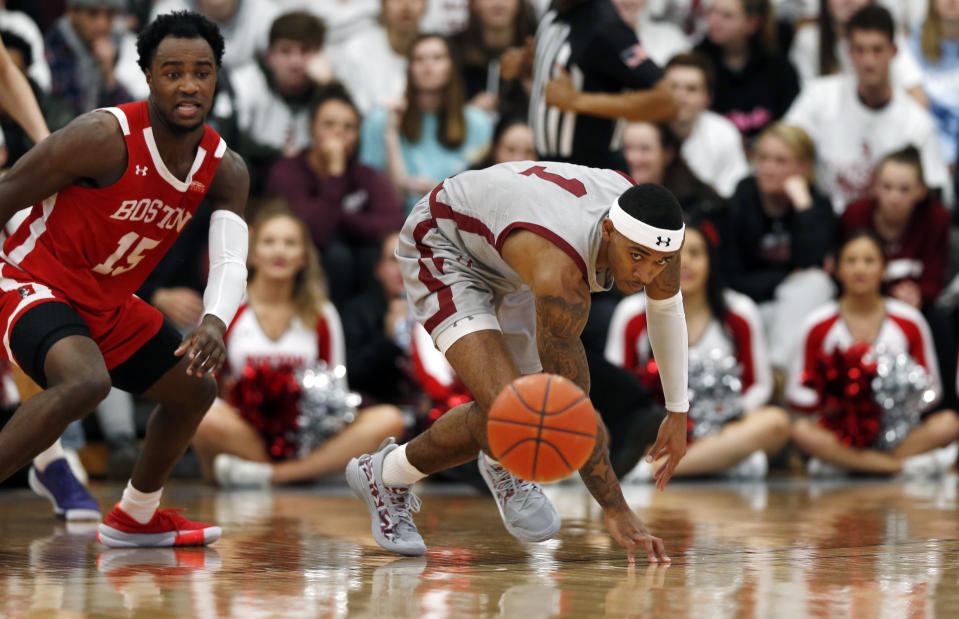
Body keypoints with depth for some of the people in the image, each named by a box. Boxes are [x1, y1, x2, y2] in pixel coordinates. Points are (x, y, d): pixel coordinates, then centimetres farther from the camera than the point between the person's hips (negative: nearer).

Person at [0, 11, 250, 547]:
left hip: (106, 303, 8)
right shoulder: (106, 137, -25)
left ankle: (135, 519, 39)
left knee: (195, 389, 18)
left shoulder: (224, 170, -5)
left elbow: (231, 261, -18)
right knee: (86, 382, -36)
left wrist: (214, 323, -39)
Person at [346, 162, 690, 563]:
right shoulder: (559, 274, -44)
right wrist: (615, 511, -33)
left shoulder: (654, 235, -23)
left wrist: (678, 413, 7)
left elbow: (667, 305, 2)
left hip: (504, 269, 8)